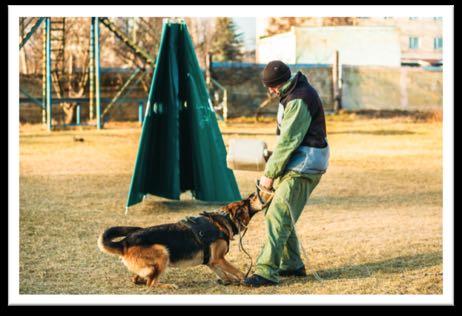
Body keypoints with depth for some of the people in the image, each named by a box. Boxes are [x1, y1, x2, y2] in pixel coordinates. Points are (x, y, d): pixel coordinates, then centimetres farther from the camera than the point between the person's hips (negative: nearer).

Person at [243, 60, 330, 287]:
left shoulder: (299, 100, -20)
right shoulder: (293, 92, 13)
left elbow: (288, 141, -21)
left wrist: (269, 173, -15)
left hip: (304, 166, -10)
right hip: (297, 163, 10)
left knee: (277, 216, -16)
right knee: (276, 213, 13)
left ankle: (267, 271, -18)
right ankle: (292, 265, 22)